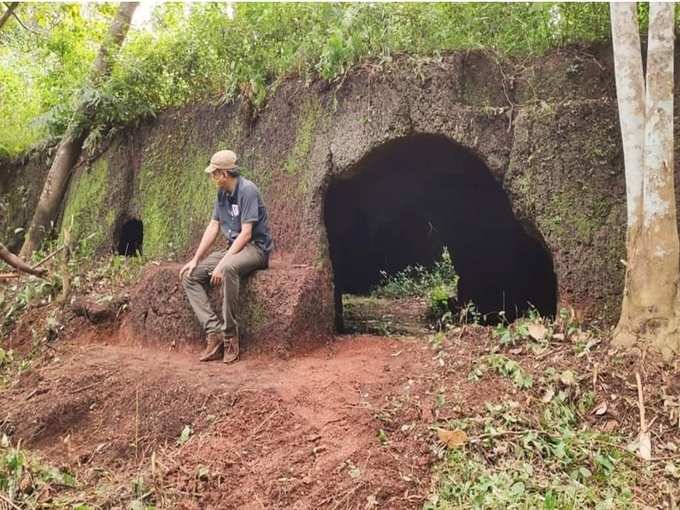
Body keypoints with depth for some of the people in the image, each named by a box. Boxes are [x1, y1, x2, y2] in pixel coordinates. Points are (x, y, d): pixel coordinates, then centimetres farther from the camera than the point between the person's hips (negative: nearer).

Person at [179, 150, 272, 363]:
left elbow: (246, 233, -21)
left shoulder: (247, 190, -15)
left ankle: (230, 337, -27)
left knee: (228, 268, -40)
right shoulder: (222, 193, 10)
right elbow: (213, 227, 11)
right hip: (233, 248, 9)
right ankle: (214, 332, -15)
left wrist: (222, 263, -25)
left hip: (256, 248, -9)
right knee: (189, 276, -3)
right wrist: (195, 260, 5)